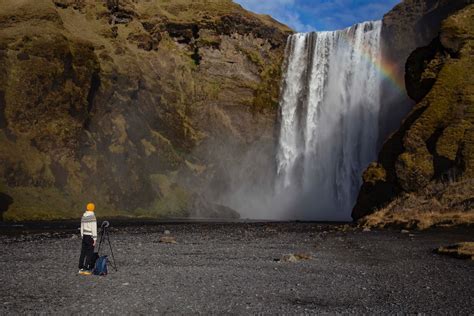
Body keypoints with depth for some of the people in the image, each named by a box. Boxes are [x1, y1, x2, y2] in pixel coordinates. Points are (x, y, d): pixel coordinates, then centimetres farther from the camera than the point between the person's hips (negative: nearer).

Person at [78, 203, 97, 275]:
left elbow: (82, 228, 14)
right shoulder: (92, 217, -15)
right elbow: (94, 229, -16)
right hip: (90, 237, -7)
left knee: (83, 253, 11)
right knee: (89, 254, -3)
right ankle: (86, 269, -3)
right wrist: (95, 239, -13)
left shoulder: (83, 217, 8)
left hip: (84, 236, 7)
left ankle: (81, 269, 15)